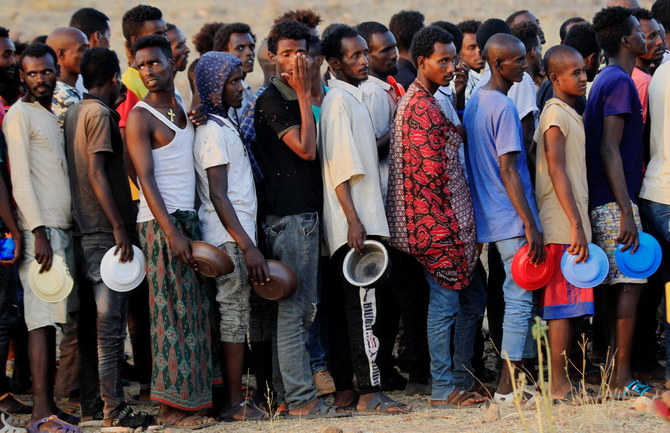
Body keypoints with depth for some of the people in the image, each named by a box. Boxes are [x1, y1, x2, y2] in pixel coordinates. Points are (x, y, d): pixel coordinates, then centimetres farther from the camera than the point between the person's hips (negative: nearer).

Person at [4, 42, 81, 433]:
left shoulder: (54, 115, 20)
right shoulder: (20, 115, -5)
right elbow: (20, 179, -12)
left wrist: (68, 230, 15)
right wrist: (38, 234, -19)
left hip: (63, 228, 8)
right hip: (40, 229, -8)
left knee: (52, 320, 7)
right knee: (42, 319, -12)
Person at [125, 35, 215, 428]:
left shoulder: (184, 108, 15)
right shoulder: (140, 117, -7)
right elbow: (146, 179, -14)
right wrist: (172, 232, -20)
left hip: (189, 218, 7)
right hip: (161, 222, -7)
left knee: (194, 312, 8)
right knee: (172, 313, -6)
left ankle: (190, 397, 13)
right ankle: (172, 405, -3)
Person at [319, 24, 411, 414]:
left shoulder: (355, 97, 18)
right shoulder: (338, 100, -10)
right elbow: (339, 166, -18)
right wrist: (353, 220, -22)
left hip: (364, 218, 10)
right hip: (353, 221, -10)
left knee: (349, 305, 10)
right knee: (363, 306, -11)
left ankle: (344, 389, 13)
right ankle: (370, 392, -12)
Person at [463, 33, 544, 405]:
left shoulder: (474, 102, 13)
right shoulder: (503, 107, -15)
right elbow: (508, 170, -19)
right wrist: (530, 225, -18)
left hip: (489, 217, 9)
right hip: (512, 220, -9)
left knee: (518, 297, 13)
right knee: (520, 298, -5)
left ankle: (511, 384, 14)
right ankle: (507, 388, -4)